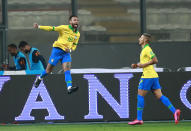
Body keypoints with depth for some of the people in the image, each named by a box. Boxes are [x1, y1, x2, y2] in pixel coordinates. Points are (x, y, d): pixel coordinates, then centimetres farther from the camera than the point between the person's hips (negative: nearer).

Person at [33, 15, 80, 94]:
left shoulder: (77, 34, 11)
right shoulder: (64, 28, -5)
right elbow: (52, 28, -6)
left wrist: (70, 50, -3)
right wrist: (39, 27, -12)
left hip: (66, 53, 4)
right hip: (57, 50, -4)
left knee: (67, 70, -17)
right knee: (49, 70, 3)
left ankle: (69, 88, -30)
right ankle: (40, 78, 33)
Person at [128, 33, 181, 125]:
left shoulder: (147, 49, -10)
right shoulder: (144, 49, 20)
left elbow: (155, 60, -20)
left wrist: (143, 65, -16)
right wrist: (137, 65, 17)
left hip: (147, 76, -10)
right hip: (153, 76, 10)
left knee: (140, 96, -2)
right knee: (160, 96, 3)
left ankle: (139, 119, -1)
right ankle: (174, 111, -10)